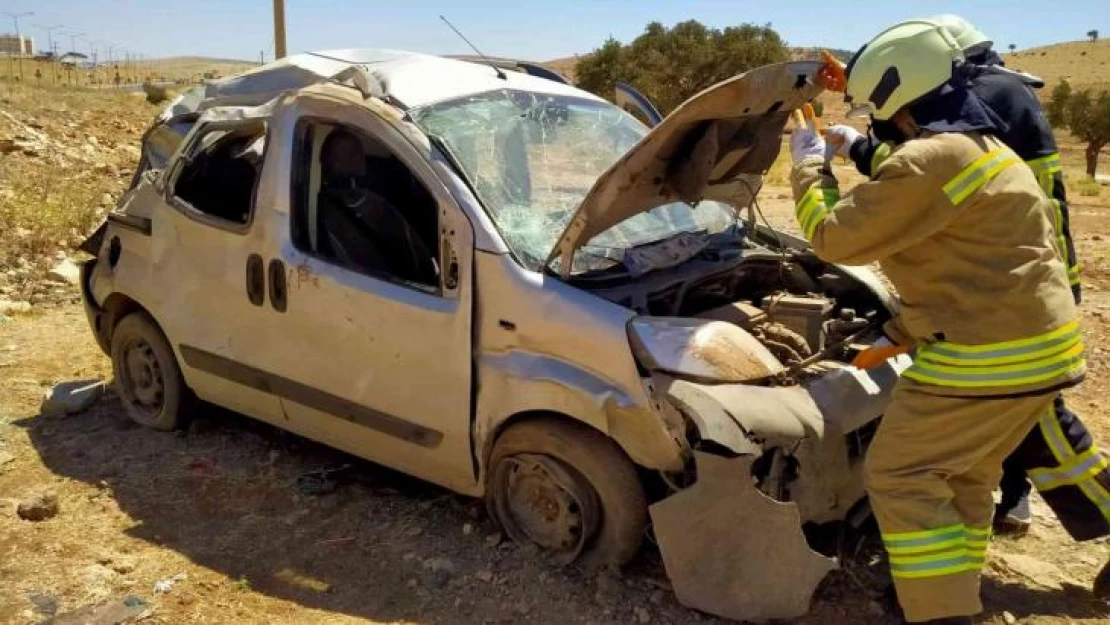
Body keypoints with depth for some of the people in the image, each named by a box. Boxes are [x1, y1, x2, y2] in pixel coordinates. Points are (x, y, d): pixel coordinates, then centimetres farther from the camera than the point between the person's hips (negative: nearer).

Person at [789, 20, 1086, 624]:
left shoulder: (929, 162, -19)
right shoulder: (984, 149, 17)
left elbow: (834, 236, -12)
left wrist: (810, 164, 4)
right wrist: (902, 331, 25)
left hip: (986, 354, -10)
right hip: (1042, 345, 10)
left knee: (900, 476, -1)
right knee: (964, 476, 22)